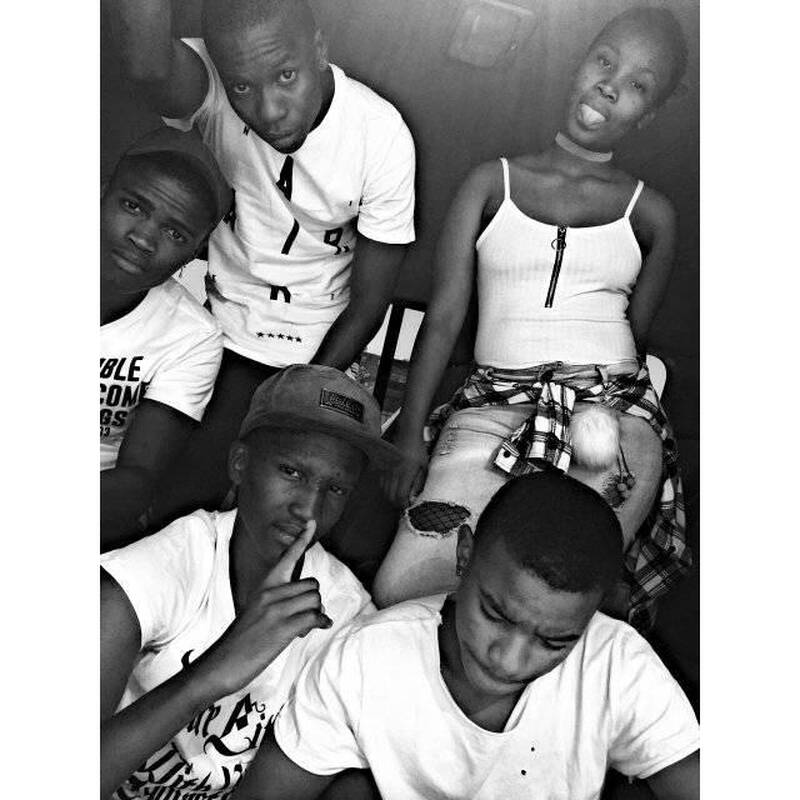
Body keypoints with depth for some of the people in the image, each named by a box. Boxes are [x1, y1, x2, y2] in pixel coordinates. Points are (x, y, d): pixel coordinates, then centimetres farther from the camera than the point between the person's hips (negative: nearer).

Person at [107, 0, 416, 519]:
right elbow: (148, 65, -47)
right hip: (214, 309, 2)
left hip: (314, 347, -1)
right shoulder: (205, 83, -20)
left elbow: (367, 305, -12)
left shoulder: (383, 137, -20)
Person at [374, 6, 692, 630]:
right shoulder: (492, 183, 12)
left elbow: (634, 335, 16)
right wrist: (410, 436, -2)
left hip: (613, 402, 0)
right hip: (496, 402, 1)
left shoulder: (652, 215, 13)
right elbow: (444, 316, 6)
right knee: (397, 591, -18)